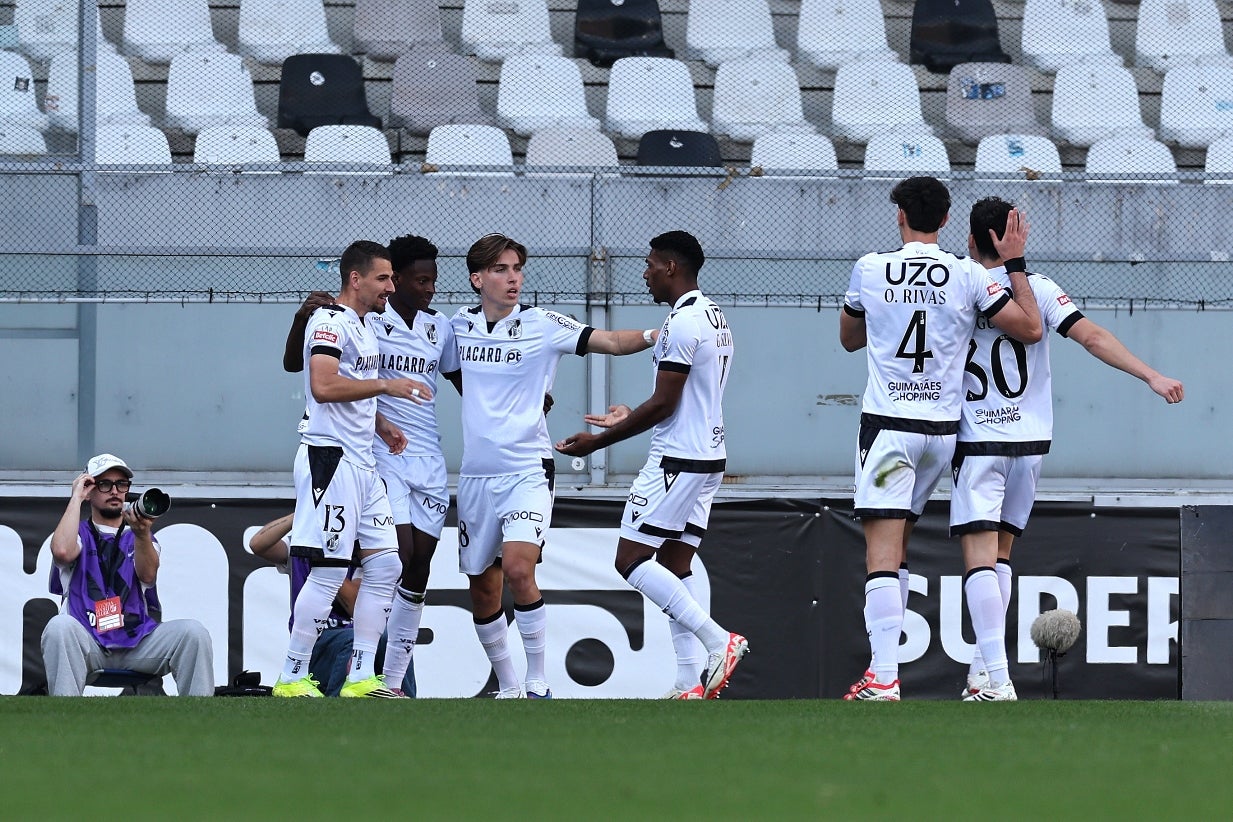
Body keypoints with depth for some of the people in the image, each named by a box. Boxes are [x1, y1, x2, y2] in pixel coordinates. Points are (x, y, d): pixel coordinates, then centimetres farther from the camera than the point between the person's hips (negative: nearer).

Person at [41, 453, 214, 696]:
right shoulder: (80, 534, 16)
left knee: (193, 632, -23)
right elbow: (62, 552, -11)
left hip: (138, 641, 2)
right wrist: (76, 498, 0)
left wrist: (141, 534, -24)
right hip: (89, 644, -2)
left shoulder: (139, 539, 21)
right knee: (60, 627, -36)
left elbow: (147, 575, -3)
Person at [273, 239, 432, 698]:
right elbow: (324, 386, -25)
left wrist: (381, 424, 15)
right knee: (329, 571, -10)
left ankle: (361, 677, 9)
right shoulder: (331, 321, -11)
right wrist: (386, 386, -20)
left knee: (384, 566, 7)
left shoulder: (364, 327, 20)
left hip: (361, 462, 10)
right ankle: (293, 678, -4)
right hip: (330, 458, -10)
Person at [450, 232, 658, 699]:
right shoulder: (459, 325, 7)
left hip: (527, 470, -5)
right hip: (476, 474, 5)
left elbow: (609, 342, -10)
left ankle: (538, 682, -13)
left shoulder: (542, 325, -4)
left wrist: (655, 335, -26)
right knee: (482, 589, 8)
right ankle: (508, 687, 25)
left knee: (517, 566, -24)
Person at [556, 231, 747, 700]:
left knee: (632, 559, -7)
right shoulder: (714, 317, 16)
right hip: (709, 457, 10)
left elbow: (663, 405, -17)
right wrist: (630, 420, 32)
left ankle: (718, 640, -15)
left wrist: (598, 441, -10)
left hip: (677, 461, -10)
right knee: (675, 566, 9)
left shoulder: (682, 323, -16)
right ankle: (690, 683, 2)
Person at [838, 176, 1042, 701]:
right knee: (898, 542, 18)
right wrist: (1015, 264, 11)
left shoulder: (869, 269, -1)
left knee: (882, 550, -9)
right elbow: (1030, 328, 2)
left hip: (887, 422, -3)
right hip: (942, 427, 3)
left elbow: (849, 339, 16)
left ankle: (883, 678, -20)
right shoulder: (968, 276, -2)